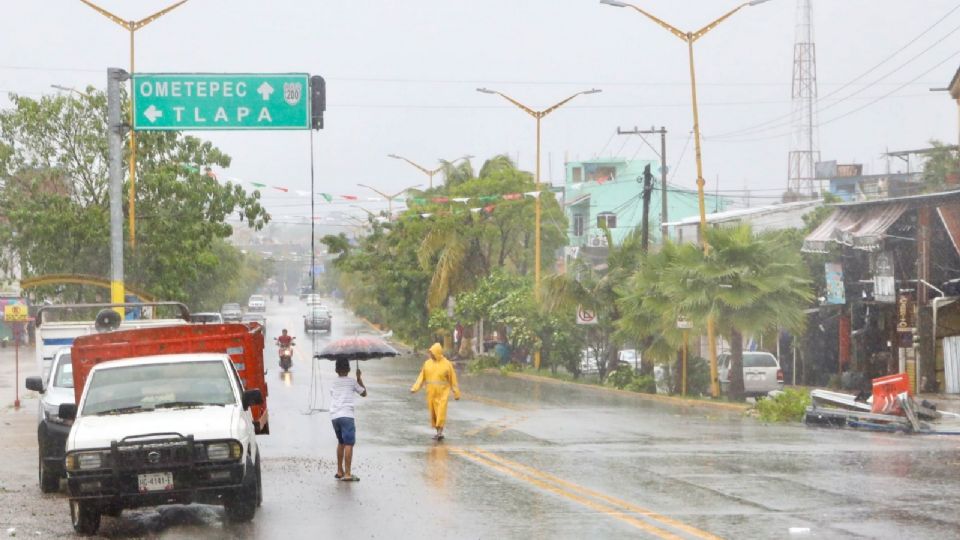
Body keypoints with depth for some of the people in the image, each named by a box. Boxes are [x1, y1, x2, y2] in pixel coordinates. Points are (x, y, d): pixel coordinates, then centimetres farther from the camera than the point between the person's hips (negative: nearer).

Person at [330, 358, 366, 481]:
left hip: (334, 416, 5)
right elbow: (364, 393, 17)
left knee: (341, 442, 22)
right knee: (349, 444, -8)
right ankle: (347, 474, -17)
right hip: (346, 416, -5)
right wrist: (359, 378, 26)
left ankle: (340, 471, 26)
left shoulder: (333, 382, 16)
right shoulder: (351, 382, 5)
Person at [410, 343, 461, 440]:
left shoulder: (447, 364, -7)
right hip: (431, 393, 4)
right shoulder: (427, 363, 3)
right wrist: (415, 388, -6)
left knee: (441, 412, -13)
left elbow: (453, 379, -3)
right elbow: (422, 377, 5)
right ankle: (438, 432, 16)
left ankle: (440, 433, -15)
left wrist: (456, 393, -1)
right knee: (433, 412, 6)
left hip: (442, 393, -4)